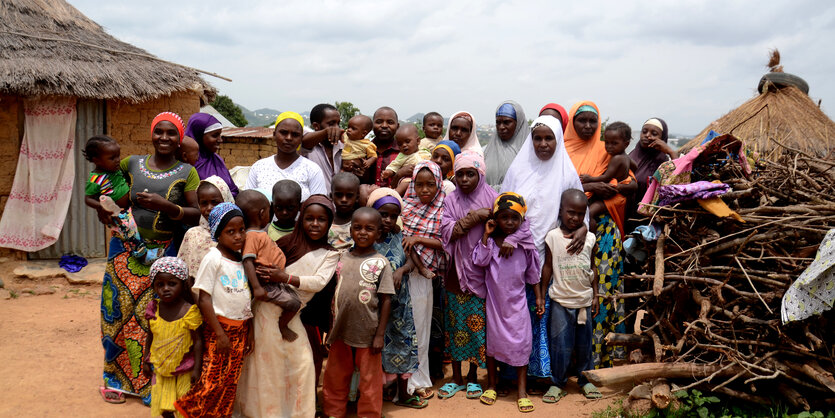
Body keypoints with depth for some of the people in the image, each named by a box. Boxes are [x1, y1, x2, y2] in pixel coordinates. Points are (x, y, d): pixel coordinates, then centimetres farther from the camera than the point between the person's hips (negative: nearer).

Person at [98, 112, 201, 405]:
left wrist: (166, 206, -21)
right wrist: (100, 205, 2)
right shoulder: (132, 164, 5)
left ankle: (152, 384, 11)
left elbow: (198, 215, -7)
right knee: (119, 309, 4)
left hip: (164, 253, -2)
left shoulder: (187, 172, -1)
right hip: (127, 249, 2)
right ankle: (117, 379, 22)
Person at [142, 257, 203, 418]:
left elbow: (198, 341, -14)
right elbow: (150, 336, 10)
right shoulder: (154, 308, -4)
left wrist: (197, 368, -13)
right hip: (160, 367, 4)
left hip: (184, 369, -4)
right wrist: (146, 361, 12)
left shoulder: (189, 311, -18)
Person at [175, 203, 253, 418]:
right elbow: (204, 300, -14)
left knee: (230, 383, 11)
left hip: (240, 328, 6)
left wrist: (250, 330, 9)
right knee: (213, 380, -6)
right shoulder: (213, 259, -12)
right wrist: (220, 333, -17)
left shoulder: (243, 259, 8)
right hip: (219, 327, -6)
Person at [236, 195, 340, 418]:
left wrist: (285, 278, -22)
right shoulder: (289, 242, 0)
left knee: (303, 362, 0)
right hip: (268, 309, -2)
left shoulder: (330, 254, 2)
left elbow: (320, 281, -12)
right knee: (267, 361, 5)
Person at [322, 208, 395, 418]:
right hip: (341, 330, 4)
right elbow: (334, 293, 9)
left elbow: (386, 300, -7)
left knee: (369, 381, 10)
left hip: (367, 333, -4)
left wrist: (380, 334, -9)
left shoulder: (380, 263, -8)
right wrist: (331, 326, 9)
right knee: (334, 377, 17)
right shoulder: (343, 258, 3)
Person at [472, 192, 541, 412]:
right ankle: (491, 384, 28)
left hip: (517, 301, 0)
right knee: (492, 341, 11)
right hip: (494, 301, 0)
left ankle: (522, 390, 12)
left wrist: (539, 297, 6)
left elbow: (533, 273, 5)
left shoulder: (525, 244, -4)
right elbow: (479, 260, -21)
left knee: (521, 343, 1)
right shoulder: (490, 241, -6)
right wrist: (486, 236, -21)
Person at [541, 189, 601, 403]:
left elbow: (592, 267, 9)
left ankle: (585, 380, 29)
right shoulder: (552, 237, -5)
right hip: (560, 300, -2)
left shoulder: (589, 238, 1)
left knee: (584, 344, 12)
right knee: (560, 345, 0)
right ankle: (558, 383, 15)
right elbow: (548, 267, 0)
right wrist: (541, 296, 2)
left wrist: (595, 295, 9)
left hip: (584, 301, 3)